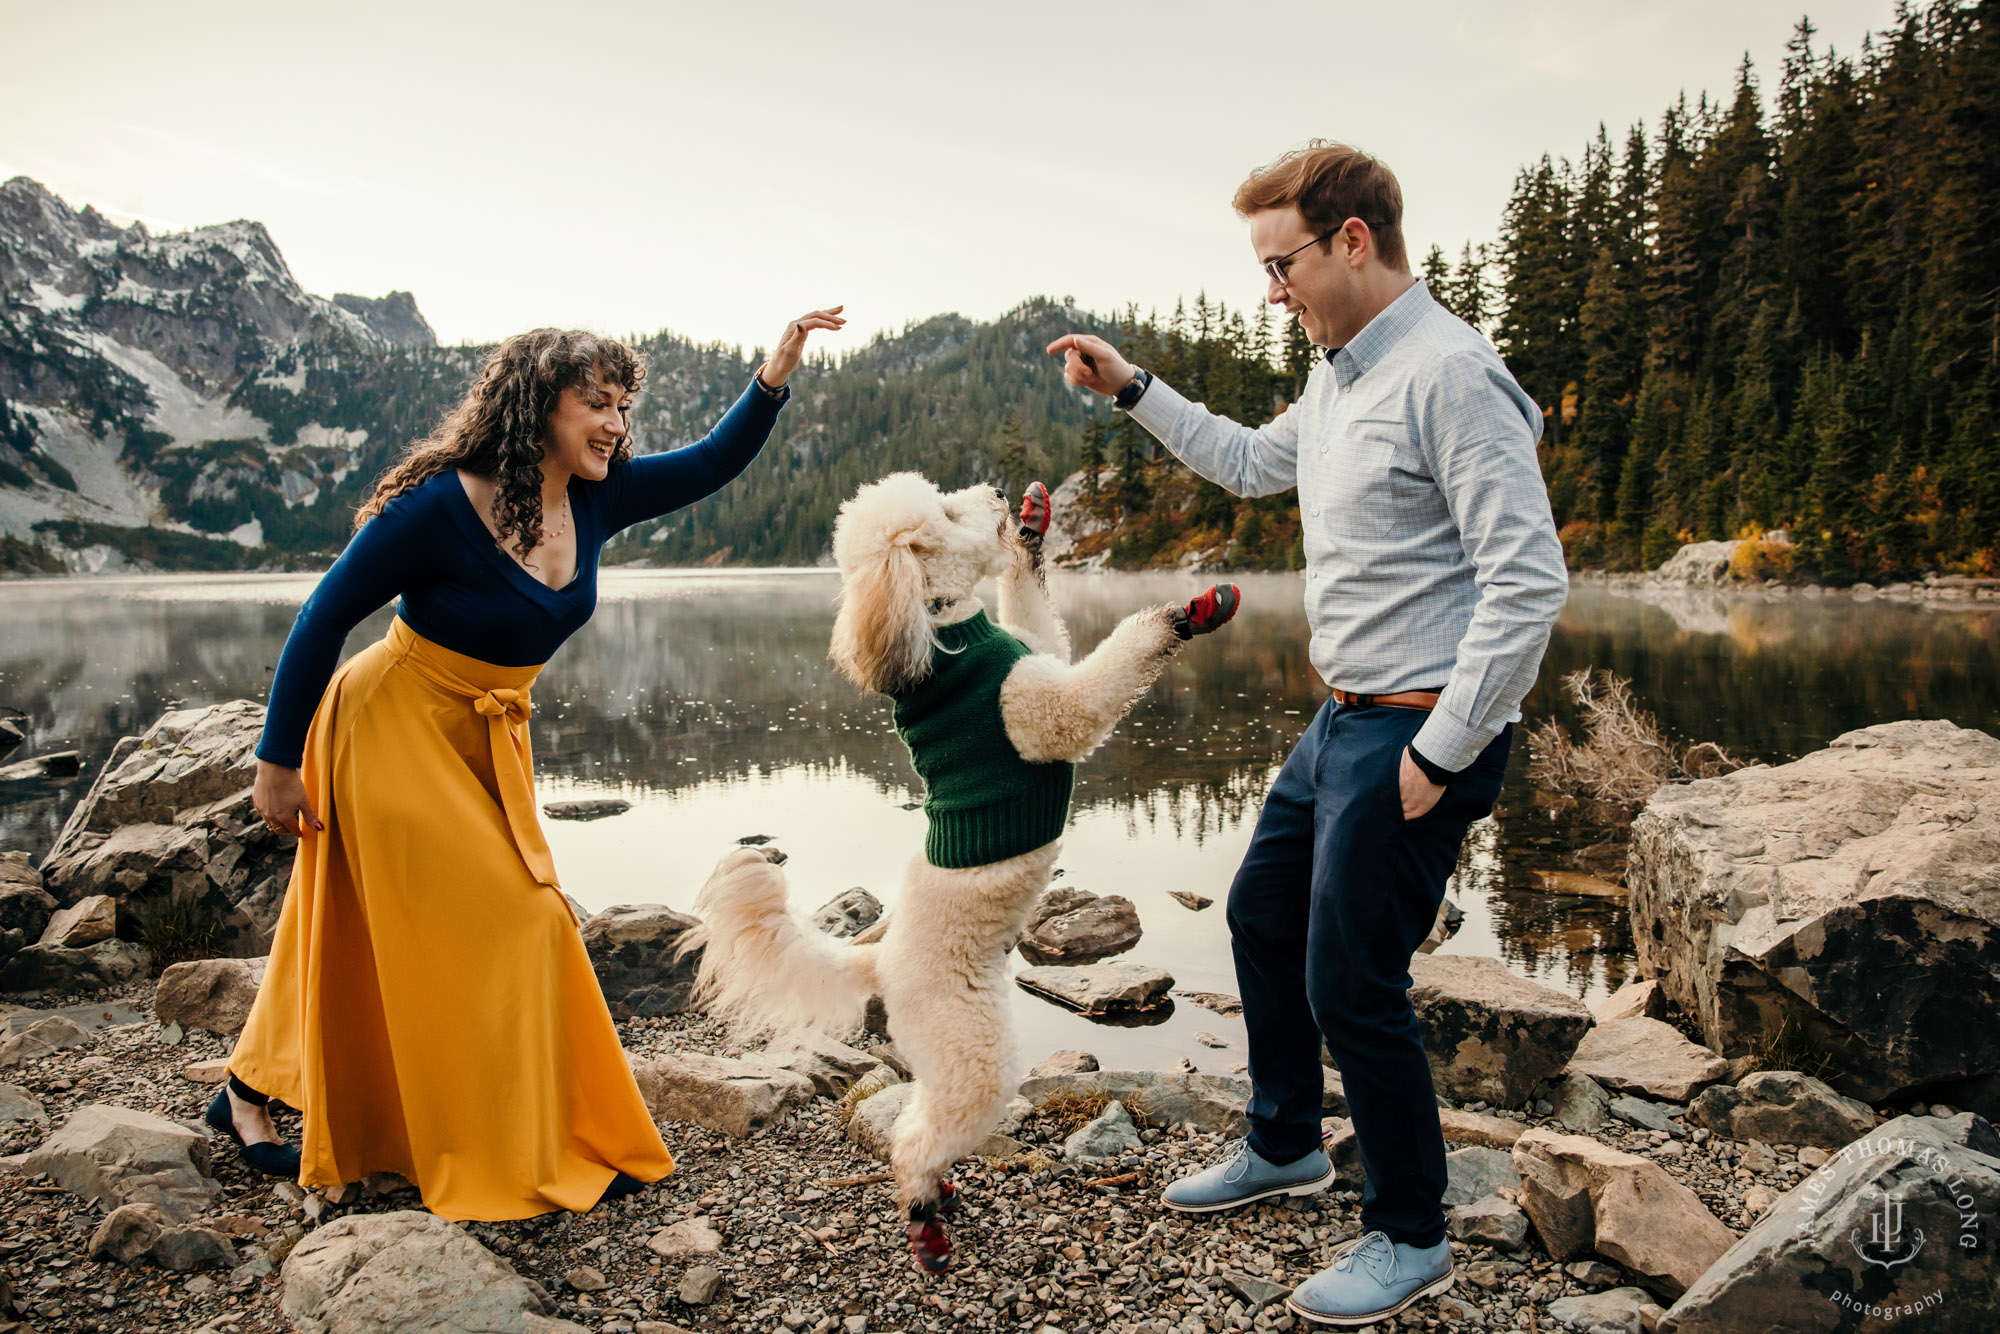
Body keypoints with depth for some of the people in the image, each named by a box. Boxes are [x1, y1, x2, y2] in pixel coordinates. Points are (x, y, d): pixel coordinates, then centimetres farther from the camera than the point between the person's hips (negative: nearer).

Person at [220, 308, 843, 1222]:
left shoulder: (594, 499, -6)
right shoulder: (439, 506, -24)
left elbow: (711, 463, 0)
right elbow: (324, 620, -17)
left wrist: (775, 376, -16)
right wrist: (278, 759, -14)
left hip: (489, 742, 8)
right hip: (394, 729, -7)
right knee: (494, 930, -6)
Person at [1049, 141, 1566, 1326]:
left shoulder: (1450, 375, -19)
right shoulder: (1341, 377, 11)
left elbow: (1530, 581, -23)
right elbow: (1252, 463, 30)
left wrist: (1440, 755, -21)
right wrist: (1131, 388, 25)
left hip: (1416, 734, -10)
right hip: (1344, 718, 10)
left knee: (1352, 987, -2)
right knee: (1263, 915, 20)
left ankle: (1412, 1237, 22)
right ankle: (1286, 1148, 41)